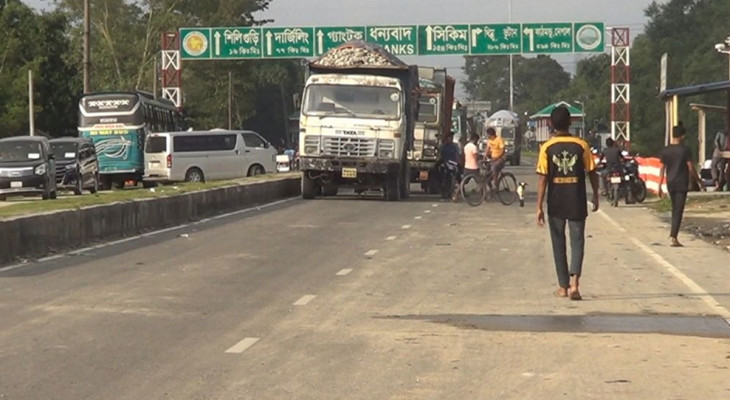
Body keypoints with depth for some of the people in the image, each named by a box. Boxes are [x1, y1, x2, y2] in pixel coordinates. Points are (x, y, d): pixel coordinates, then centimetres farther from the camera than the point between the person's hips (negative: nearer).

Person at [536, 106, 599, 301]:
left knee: (559, 243, 12)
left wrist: (539, 207, -6)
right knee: (577, 241, 4)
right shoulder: (581, 145, -4)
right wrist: (595, 196, 15)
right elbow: (592, 173, 1)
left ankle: (563, 286, 16)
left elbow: (543, 178, -8)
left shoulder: (547, 148, -6)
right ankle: (574, 281, -16)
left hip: (555, 203, 0)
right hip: (577, 203, 0)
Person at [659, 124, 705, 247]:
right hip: (682, 184, -5)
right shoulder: (684, 150, -11)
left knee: (675, 209, 19)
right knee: (678, 211, -5)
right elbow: (691, 168, -10)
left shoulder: (665, 150, 3)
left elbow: (662, 169, 5)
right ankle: (673, 237, -12)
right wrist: (699, 181, 4)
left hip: (670, 184, 5)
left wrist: (660, 186, 9)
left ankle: (673, 235, 22)